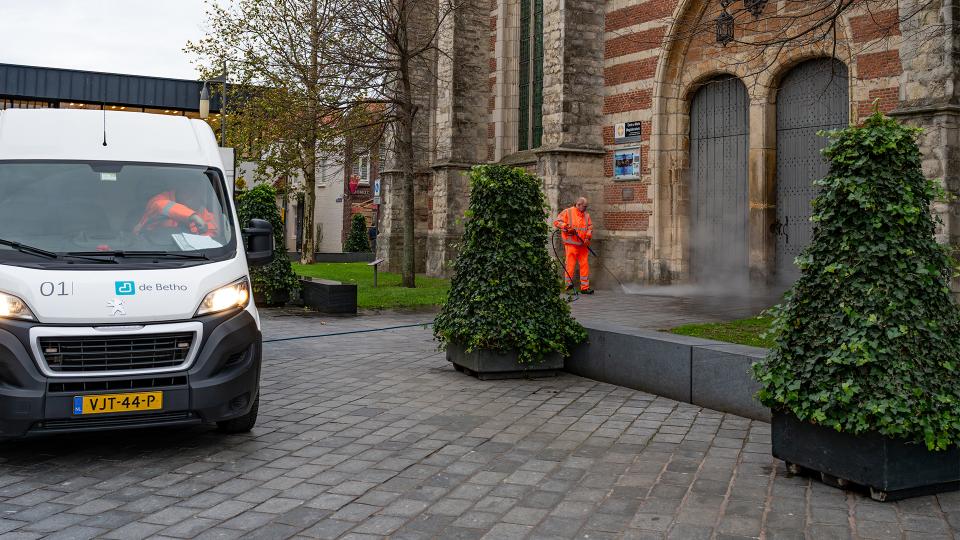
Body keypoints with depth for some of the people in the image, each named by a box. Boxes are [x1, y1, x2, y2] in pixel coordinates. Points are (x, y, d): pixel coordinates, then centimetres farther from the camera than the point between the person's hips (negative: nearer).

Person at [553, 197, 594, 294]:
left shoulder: (586, 215, 17)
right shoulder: (568, 212, 0)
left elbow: (590, 227, 14)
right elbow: (556, 222, -4)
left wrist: (588, 237, -3)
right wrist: (567, 227, -17)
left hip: (583, 245, 5)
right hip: (571, 244, -5)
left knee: (584, 265, 5)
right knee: (570, 264, -9)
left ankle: (585, 287, 9)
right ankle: (569, 284, -4)